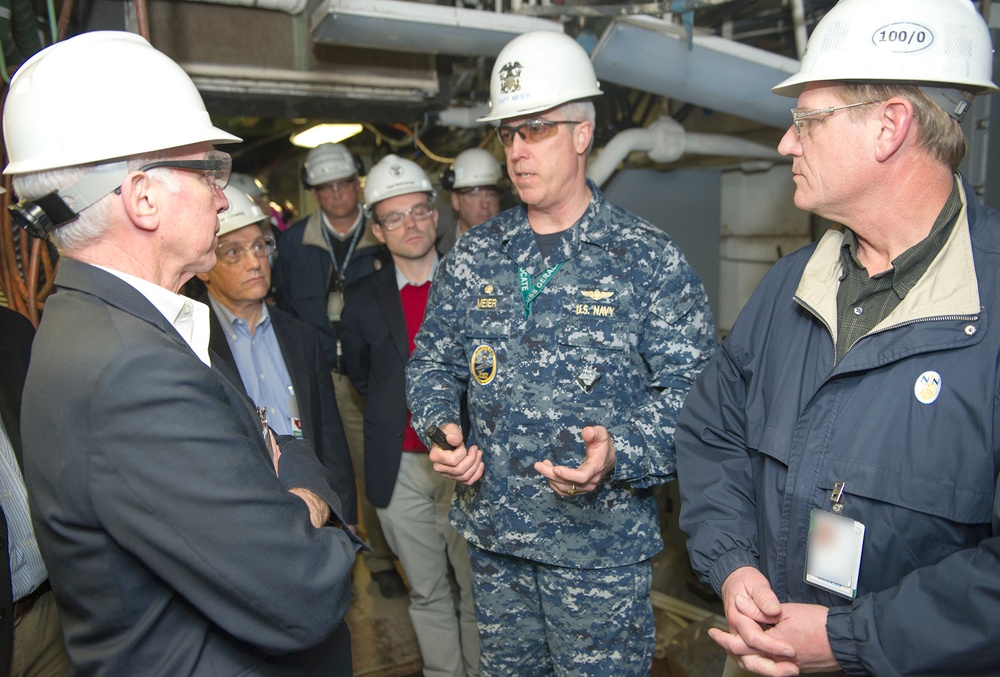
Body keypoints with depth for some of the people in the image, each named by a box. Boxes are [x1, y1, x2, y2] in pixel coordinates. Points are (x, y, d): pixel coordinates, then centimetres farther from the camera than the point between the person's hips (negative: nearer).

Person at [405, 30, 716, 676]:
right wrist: (440, 427, -6)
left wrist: (620, 454, -25)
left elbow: (692, 387, -10)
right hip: (492, 533, 4)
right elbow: (432, 361, 12)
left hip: (602, 543, -4)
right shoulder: (474, 255, 4)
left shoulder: (648, 258, -9)